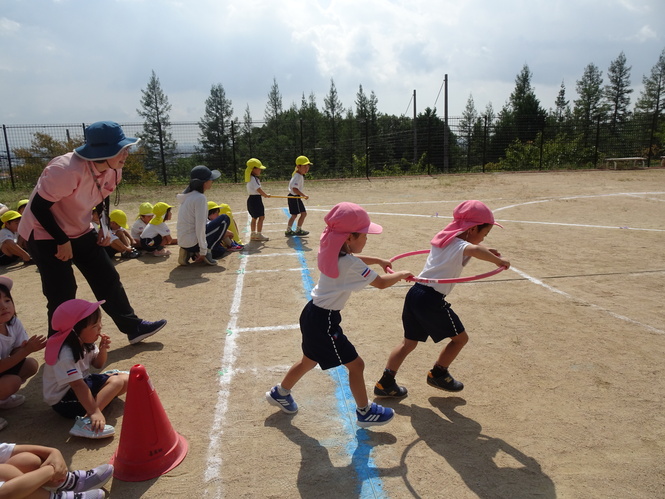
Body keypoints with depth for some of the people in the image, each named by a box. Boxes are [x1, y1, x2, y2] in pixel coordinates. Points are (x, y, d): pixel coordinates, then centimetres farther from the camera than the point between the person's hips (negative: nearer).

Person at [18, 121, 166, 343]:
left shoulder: (113, 170, -10)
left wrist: (105, 227, 0)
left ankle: (133, 328, 19)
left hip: (81, 231, 7)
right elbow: (38, 207, -26)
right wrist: (62, 241, -22)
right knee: (62, 295, -7)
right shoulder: (66, 170, -33)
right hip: (44, 234, -7)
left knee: (108, 279, 7)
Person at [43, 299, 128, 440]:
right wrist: (94, 412, -36)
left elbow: (98, 365, 9)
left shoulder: (85, 342, -3)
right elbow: (77, 386, -33)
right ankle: (86, 421, -34)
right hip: (64, 399, -8)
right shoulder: (65, 354, -29)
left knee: (125, 380, -4)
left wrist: (103, 350, -12)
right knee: (116, 382, -25)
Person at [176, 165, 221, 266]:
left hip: (182, 241, 8)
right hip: (192, 242, -8)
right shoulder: (200, 198, -18)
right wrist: (203, 250, -16)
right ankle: (205, 252, -4)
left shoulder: (189, 195, 10)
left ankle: (190, 253, 11)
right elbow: (200, 226, -21)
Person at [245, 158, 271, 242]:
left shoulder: (254, 178, 15)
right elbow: (259, 190, -20)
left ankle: (253, 234, 24)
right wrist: (266, 195, -6)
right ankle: (259, 235, -6)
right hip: (255, 199, -11)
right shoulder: (253, 179, -17)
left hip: (253, 199, 11)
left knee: (254, 217, 16)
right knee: (261, 217, -9)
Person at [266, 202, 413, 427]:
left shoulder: (334, 252, 2)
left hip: (312, 314, 9)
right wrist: (402, 274, 4)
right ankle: (365, 413, 23)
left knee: (309, 361, 28)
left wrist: (379, 260, 23)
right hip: (323, 322, -9)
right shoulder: (351, 264, -23)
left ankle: (280, 393, 47)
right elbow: (381, 283, -13)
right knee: (355, 364, 6)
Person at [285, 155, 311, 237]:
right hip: (295, 197, -10)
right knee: (303, 213, -4)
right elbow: (295, 189, -28)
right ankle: (298, 230, 6)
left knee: (294, 215, 16)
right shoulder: (298, 177, -20)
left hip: (292, 197, 10)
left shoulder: (300, 175, 12)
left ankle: (288, 230, 23)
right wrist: (304, 195, -24)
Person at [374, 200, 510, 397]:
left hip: (414, 293, 8)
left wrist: (486, 251, 27)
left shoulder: (443, 238, 15)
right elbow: (475, 250, -35)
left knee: (409, 342, 20)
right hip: (432, 300, -8)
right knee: (460, 337, 15)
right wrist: (498, 260, -20)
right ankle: (438, 375, 29)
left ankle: (385, 383, 20)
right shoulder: (461, 246, -10)